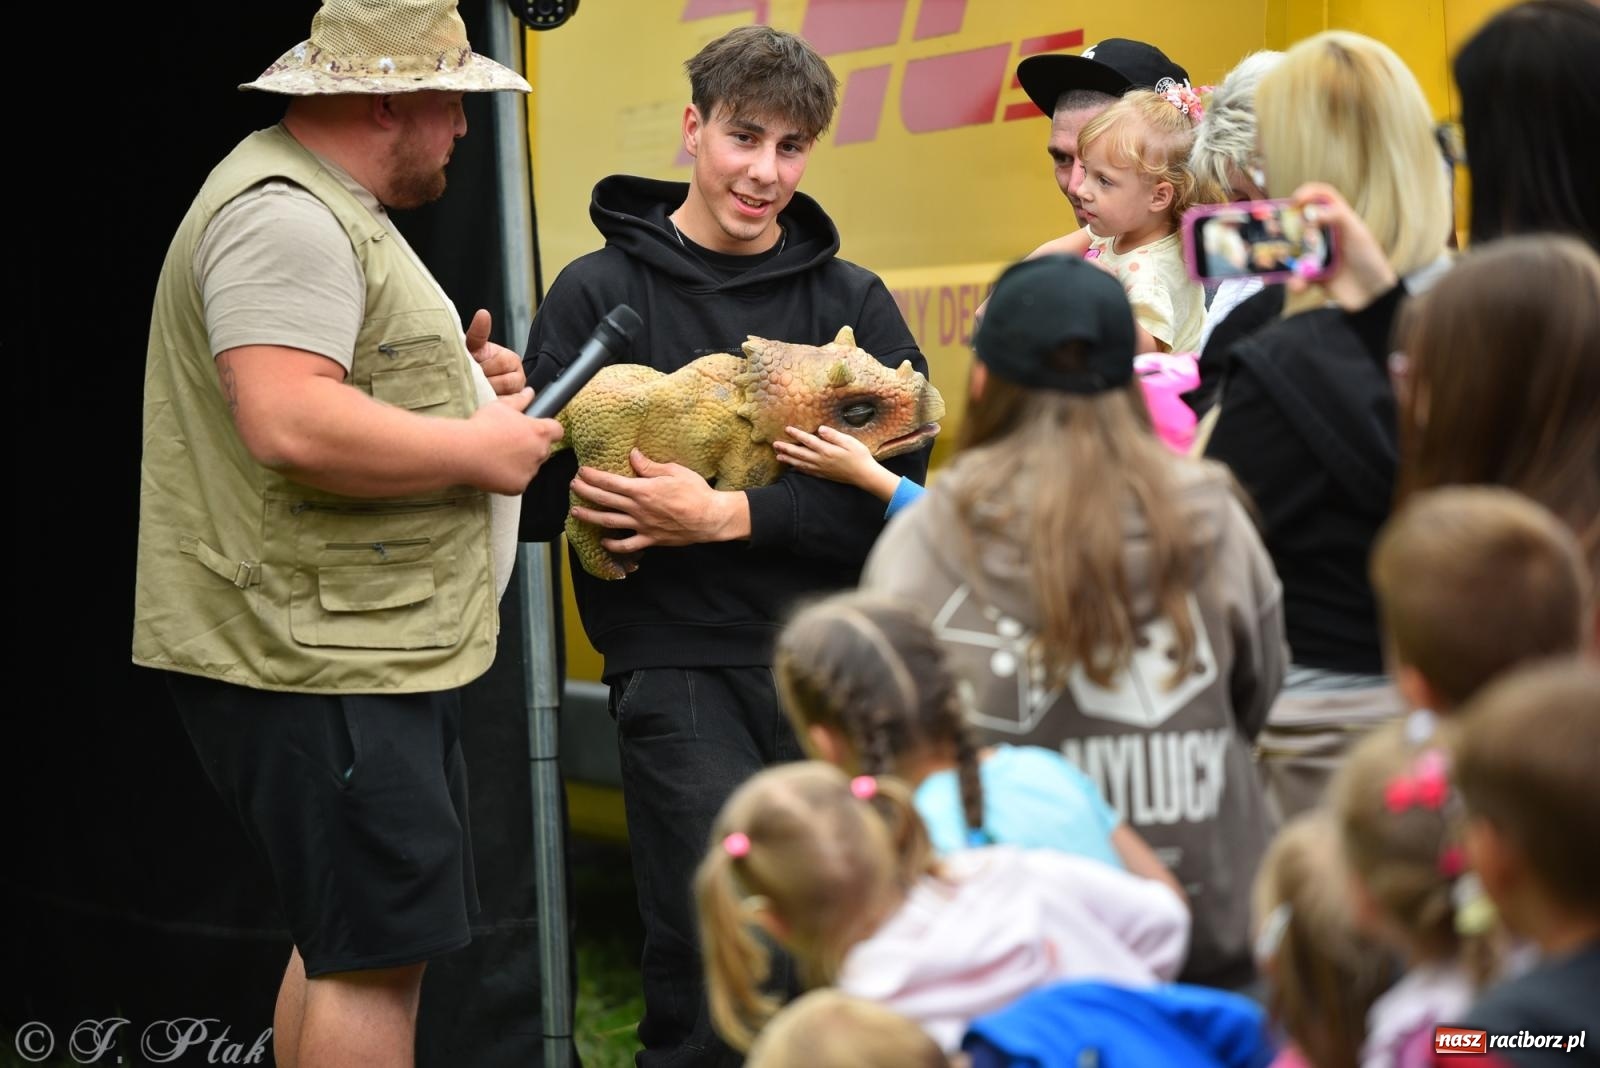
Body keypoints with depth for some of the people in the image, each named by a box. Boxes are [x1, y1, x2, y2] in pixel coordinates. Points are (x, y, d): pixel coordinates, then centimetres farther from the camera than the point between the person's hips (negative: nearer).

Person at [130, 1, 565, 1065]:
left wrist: (454, 376, 13)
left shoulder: (333, 208, 19)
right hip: (318, 655, -11)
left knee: (350, 938, 16)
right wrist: (476, 449, -18)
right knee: (377, 953, -9)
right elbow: (291, 424, -29)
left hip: (367, 646, 11)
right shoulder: (284, 217, -17)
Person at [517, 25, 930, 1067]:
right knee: (720, 958, -13)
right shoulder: (602, 292, 4)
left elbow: (893, 490, -4)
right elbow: (539, 500, 0)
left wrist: (725, 514, -16)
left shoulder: (853, 301, 9)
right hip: (680, 661, -2)